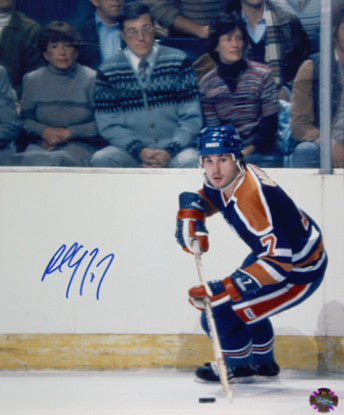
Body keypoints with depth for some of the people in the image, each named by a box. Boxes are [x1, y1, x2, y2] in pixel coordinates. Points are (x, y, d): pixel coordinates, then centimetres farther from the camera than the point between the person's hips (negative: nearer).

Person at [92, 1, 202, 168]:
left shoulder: (178, 62, 5)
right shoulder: (108, 71, 6)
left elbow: (192, 117, 3)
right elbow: (108, 125, 3)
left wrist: (170, 152, -13)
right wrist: (139, 151, -13)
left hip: (174, 150, -2)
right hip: (130, 152, 2)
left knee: (190, 161, -36)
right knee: (100, 159, -29)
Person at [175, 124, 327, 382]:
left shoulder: (256, 197, -37)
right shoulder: (222, 180, -9)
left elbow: (278, 262, -40)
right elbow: (198, 198, 15)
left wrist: (221, 290, -42)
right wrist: (190, 219, -9)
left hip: (299, 271, -10)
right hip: (272, 250, 10)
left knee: (220, 314, -11)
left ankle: (238, 365, 19)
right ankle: (263, 363, 50)